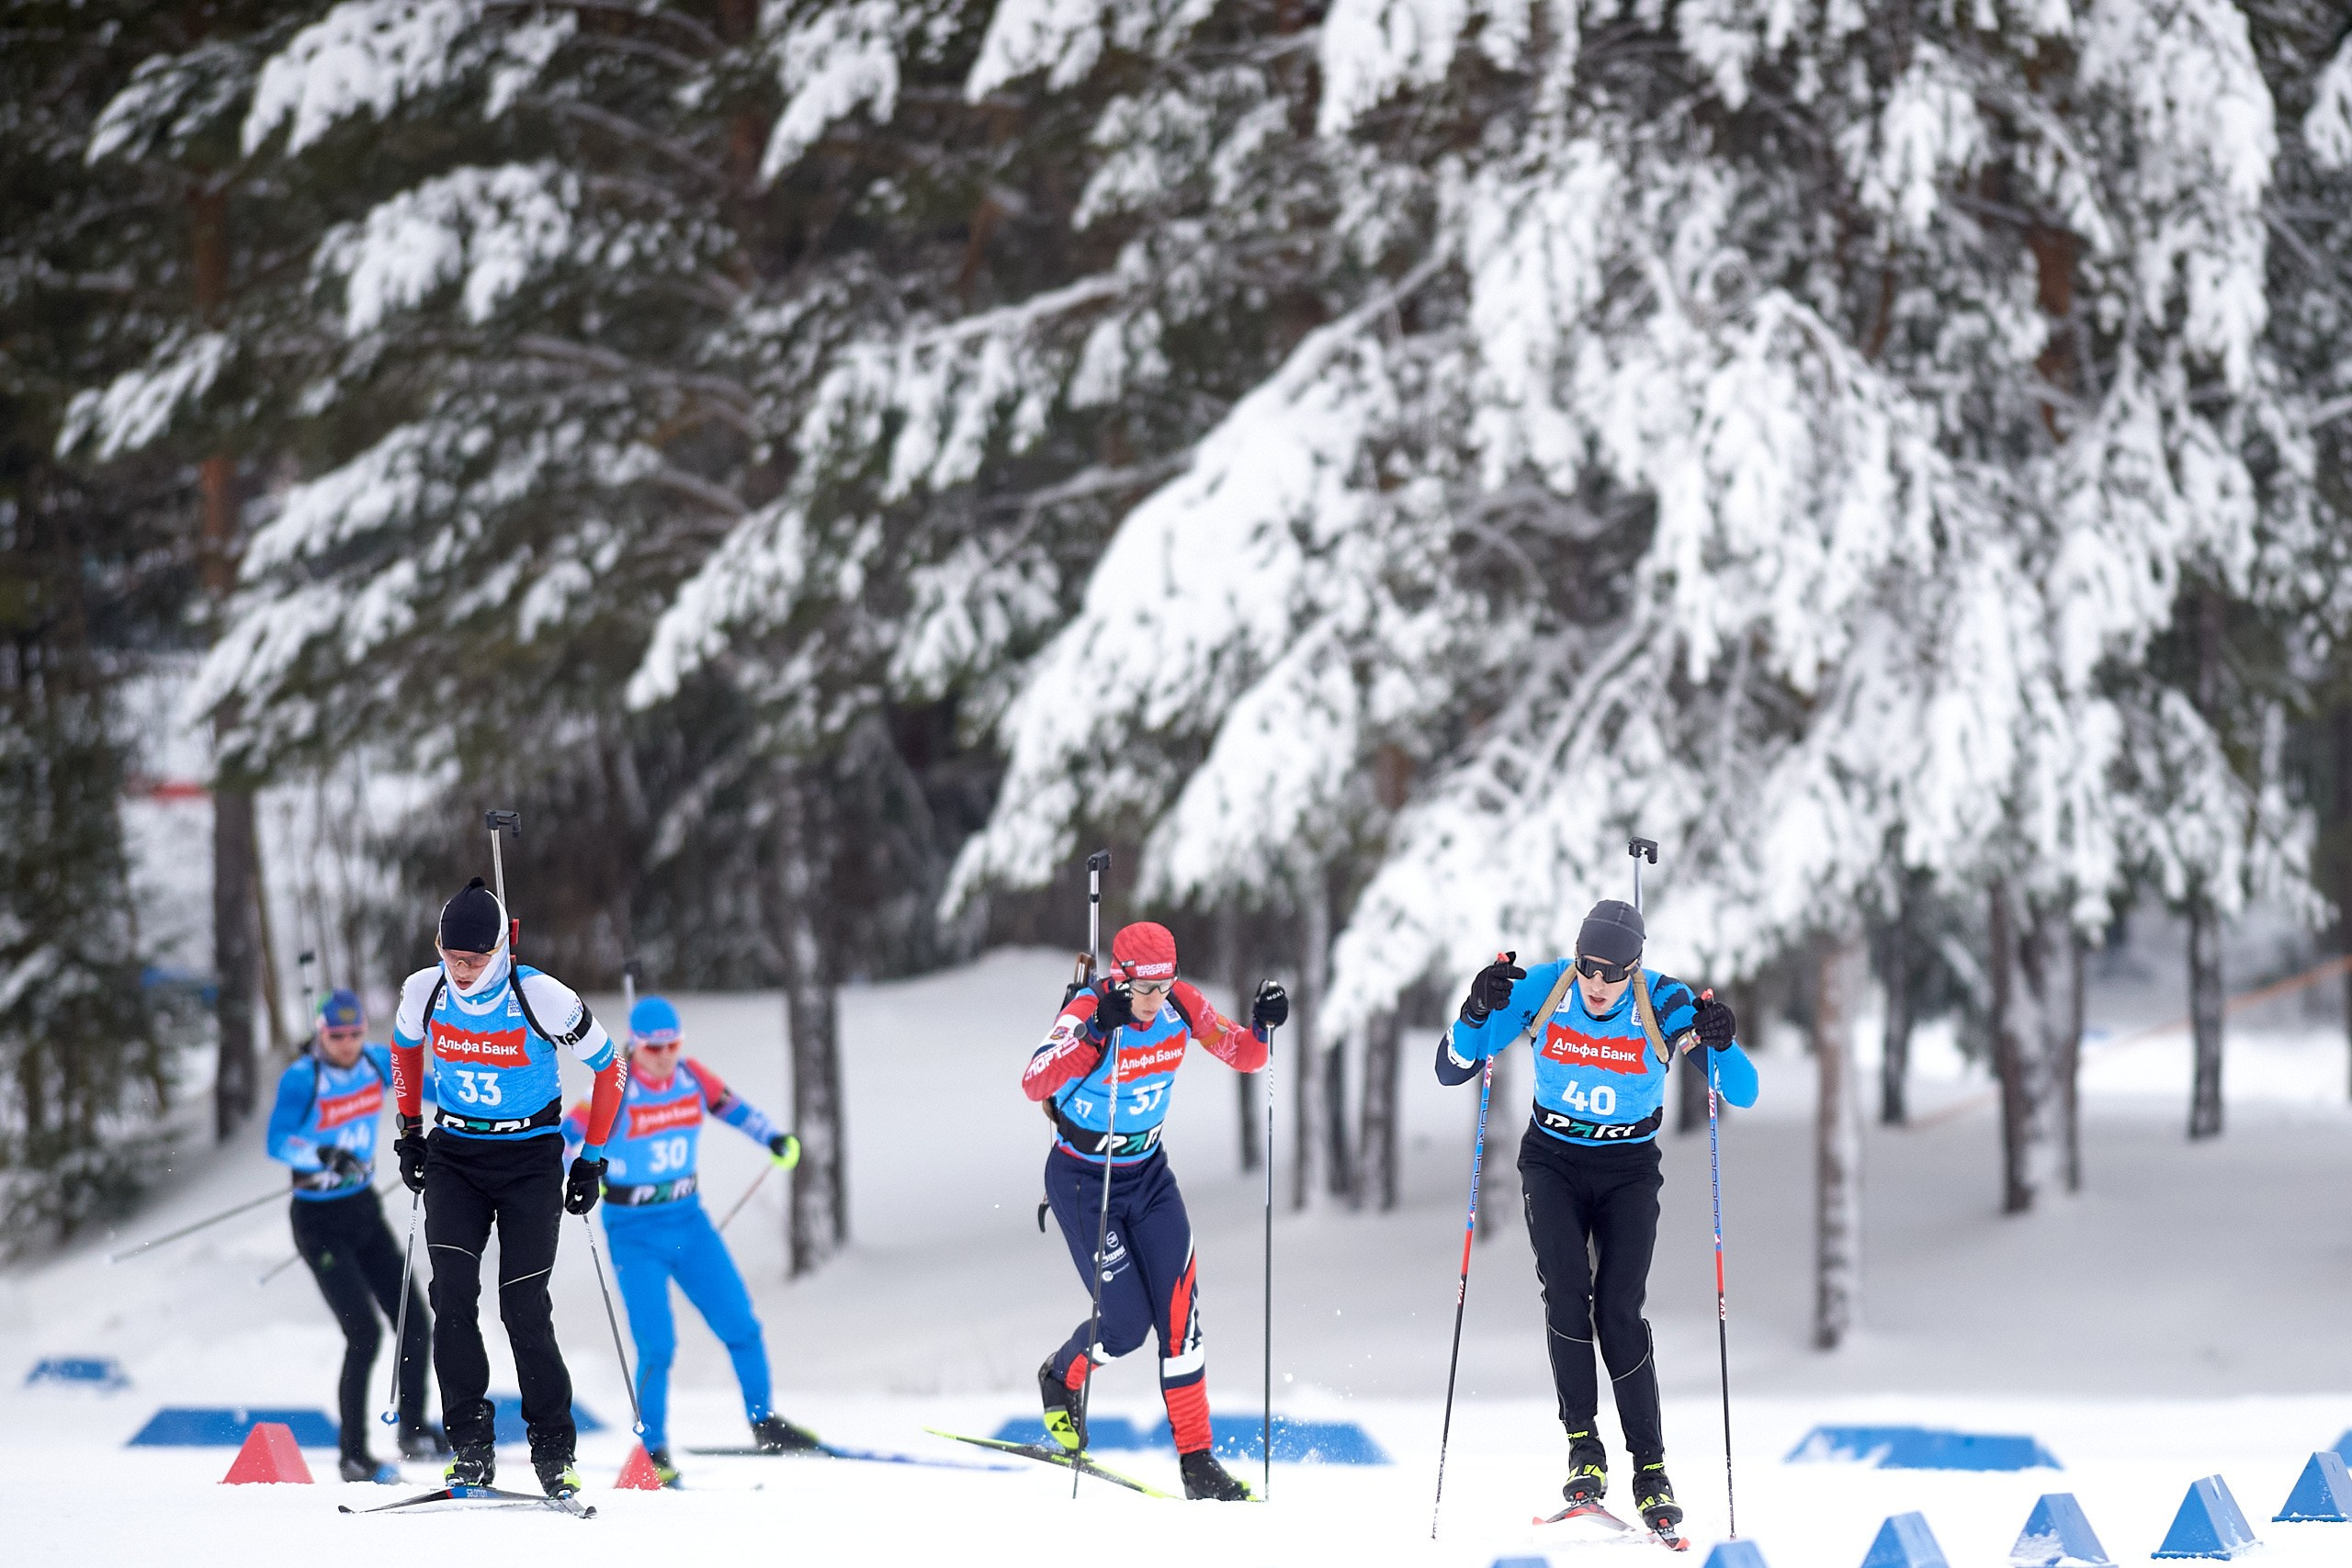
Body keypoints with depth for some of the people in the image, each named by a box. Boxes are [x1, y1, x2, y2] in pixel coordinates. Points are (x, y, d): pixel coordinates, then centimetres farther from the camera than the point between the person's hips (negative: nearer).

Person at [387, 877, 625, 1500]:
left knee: (525, 1308, -8)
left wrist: (592, 1162, -5)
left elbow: (609, 1068, -6)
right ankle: (471, 1446, -7)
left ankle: (554, 1452, 6)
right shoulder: (425, 992, -10)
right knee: (452, 1295, -13)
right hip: (454, 1155, 3)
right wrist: (410, 1131, 13)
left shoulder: (542, 999, -20)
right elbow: (405, 1046, 15)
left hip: (530, 1160, -3)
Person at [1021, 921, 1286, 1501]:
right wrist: (1096, 1030, -55)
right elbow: (1035, 1084, -42)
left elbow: (1244, 1057, -2)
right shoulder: (1087, 1013, -26)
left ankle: (1197, 1459, -4)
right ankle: (1061, 1379, 27)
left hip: (1149, 1174, 4)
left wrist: (1262, 1025, -24)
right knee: (1127, 1322, -7)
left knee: (1178, 1309, -8)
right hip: (1082, 1183, -4)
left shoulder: (1181, 1006, -12)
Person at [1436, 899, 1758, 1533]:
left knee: (1619, 1311, -14)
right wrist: (1477, 1011, -31)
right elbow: (1451, 1070, -12)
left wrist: (1721, 1044, -37)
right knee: (1565, 1291, -21)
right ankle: (1583, 1445, -12)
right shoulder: (1541, 989, -15)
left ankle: (1650, 1467, -4)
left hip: (1628, 1169, -1)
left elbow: (1744, 1094, -17)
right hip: (1554, 1161, 1)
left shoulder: (1665, 1004, -18)